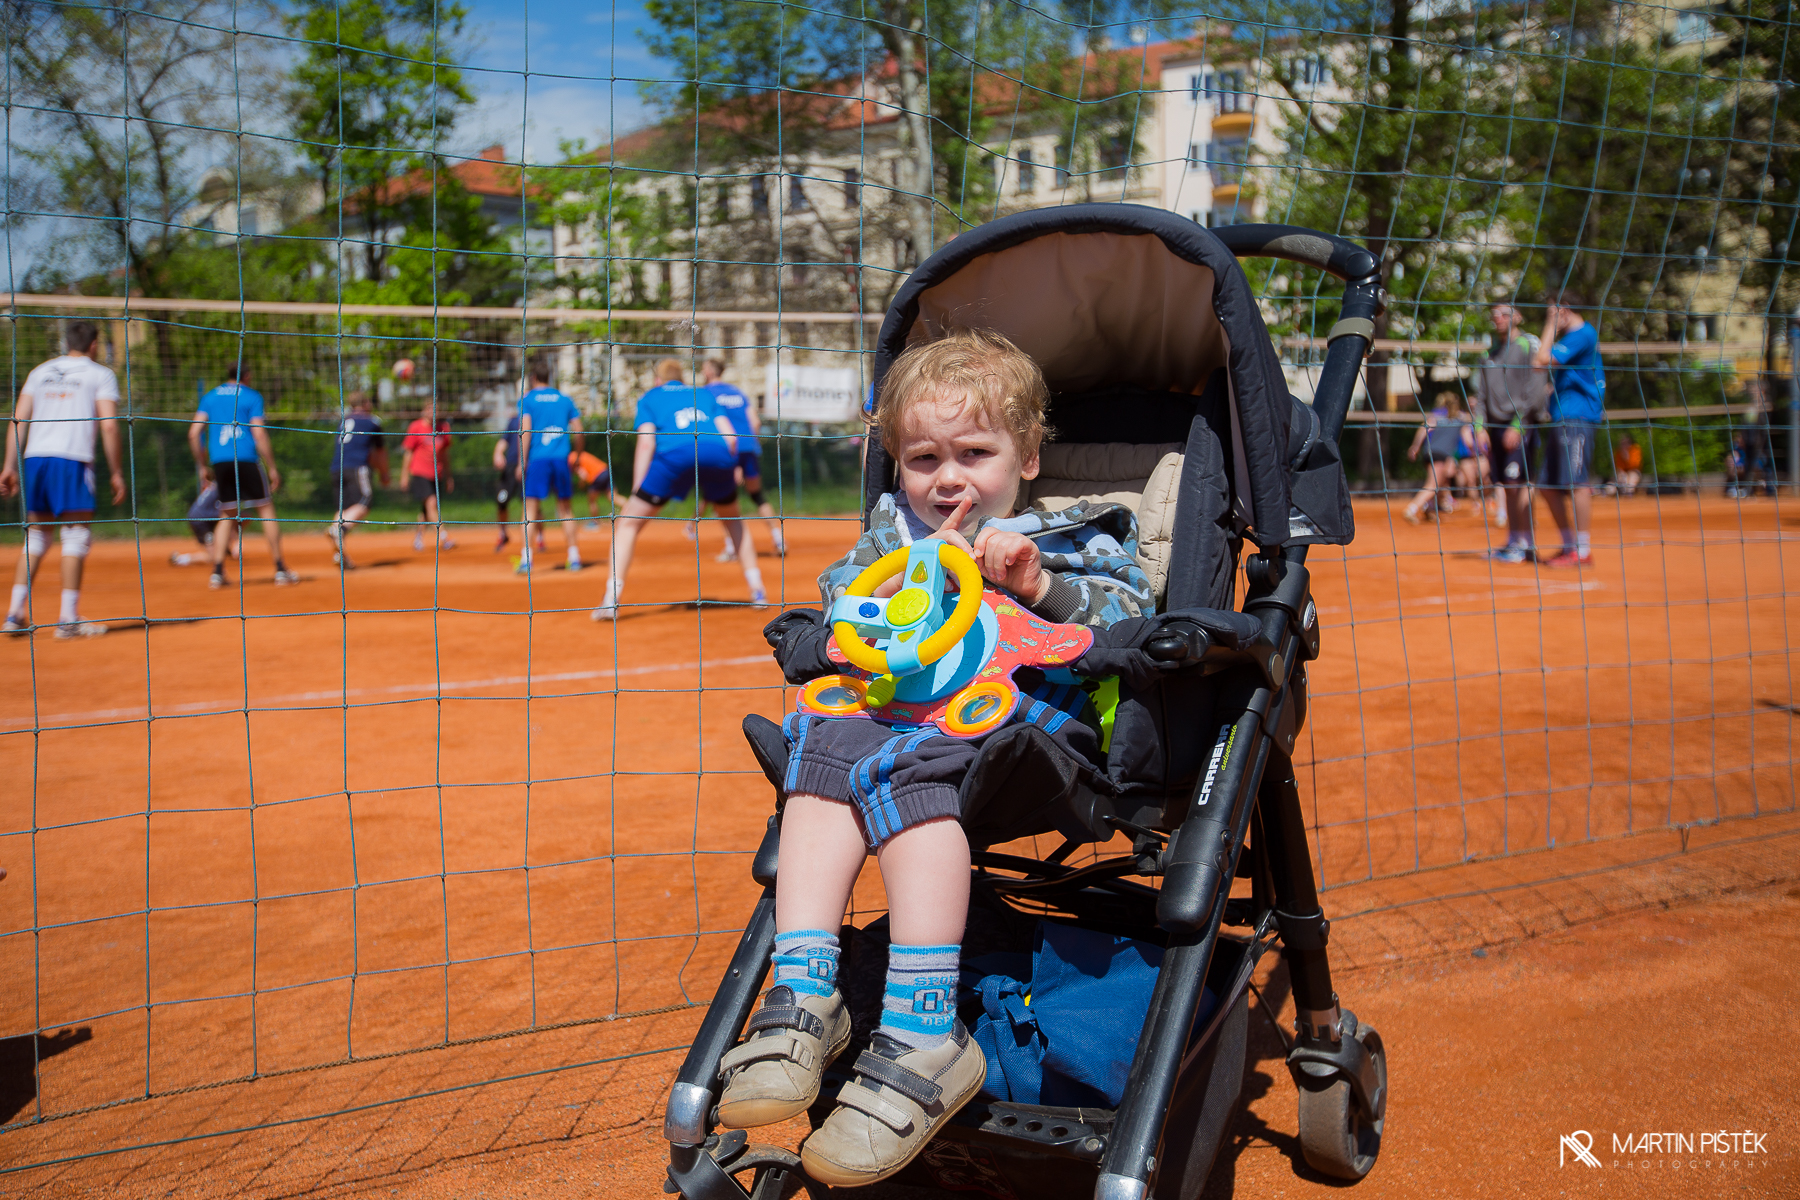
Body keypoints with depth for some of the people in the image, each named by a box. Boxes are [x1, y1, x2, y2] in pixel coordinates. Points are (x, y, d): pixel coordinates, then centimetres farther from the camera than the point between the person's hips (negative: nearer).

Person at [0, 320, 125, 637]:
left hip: (34, 457, 5)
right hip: (72, 460, -5)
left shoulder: (40, 371, 19)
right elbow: (109, 425, -4)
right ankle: (68, 618, -5)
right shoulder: (101, 374, 7)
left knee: (35, 537, 14)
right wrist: (117, 473, -2)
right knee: (76, 536, -1)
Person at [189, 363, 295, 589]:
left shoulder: (210, 397, 16)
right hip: (246, 460, -4)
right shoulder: (252, 396, 5)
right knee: (266, 509, 3)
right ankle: (280, 571, 1)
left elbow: (194, 434, 9)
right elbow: (259, 435, -5)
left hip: (218, 461, 4)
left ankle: (217, 571, 1)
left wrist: (203, 466, 17)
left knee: (226, 515, 12)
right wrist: (272, 468, -2)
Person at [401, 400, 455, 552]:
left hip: (437, 475, 5)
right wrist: (404, 475, 0)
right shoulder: (416, 427, -4)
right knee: (431, 502, -20)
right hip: (419, 473, -5)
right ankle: (443, 537, -26)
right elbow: (408, 452, 1)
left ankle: (418, 536, 29)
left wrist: (448, 475, 19)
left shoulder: (444, 427, 8)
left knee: (427, 510, 10)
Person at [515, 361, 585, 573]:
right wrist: (577, 455, 22)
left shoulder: (527, 399, 3)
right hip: (561, 459, 3)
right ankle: (574, 556, 9)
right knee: (566, 508, 11)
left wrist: (522, 461, -6)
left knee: (531, 507, -2)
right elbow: (578, 430, 10)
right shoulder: (564, 399, 12)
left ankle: (526, 558, -13)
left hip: (537, 460, -3)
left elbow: (525, 430, -7)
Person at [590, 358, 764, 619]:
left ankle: (611, 601, -3)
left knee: (628, 522, 10)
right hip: (718, 453, 3)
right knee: (732, 518, 30)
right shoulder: (704, 394, 34)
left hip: (675, 453, -3)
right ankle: (758, 591, 23)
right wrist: (730, 470, 31)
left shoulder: (649, 397, 26)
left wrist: (637, 491, 7)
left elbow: (646, 442, 10)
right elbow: (730, 435, 19)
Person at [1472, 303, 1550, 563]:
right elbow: (1481, 392, 16)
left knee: (1518, 483, -12)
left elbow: (1535, 390, -11)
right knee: (1505, 486, 7)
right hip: (1495, 425, 6)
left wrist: (1517, 425, -16)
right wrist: (1479, 425, 4)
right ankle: (1513, 541, 13)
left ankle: (1524, 544, -8)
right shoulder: (1491, 350, 16)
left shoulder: (1529, 345, -3)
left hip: (1521, 425, -6)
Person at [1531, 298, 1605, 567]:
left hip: (1577, 417, -10)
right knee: (1548, 485, 10)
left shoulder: (1582, 334, -9)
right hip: (1560, 418, 10)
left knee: (1575, 482, -11)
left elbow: (1541, 360, -18)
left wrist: (1551, 326, -8)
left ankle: (1583, 550, -8)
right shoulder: (1571, 336, 22)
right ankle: (1569, 545, 18)